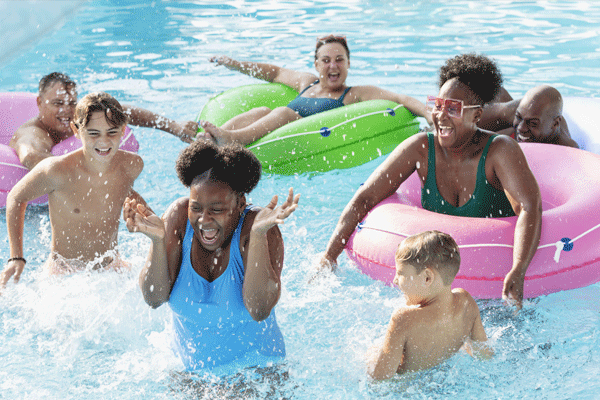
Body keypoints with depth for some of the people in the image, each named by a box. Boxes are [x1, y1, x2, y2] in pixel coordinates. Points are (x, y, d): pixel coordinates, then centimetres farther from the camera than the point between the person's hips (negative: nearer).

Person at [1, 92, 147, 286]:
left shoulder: (132, 165, -10)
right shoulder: (57, 171, -23)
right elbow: (16, 198, -5)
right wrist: (16, 257, -10)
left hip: (111, 269, 4)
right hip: (63, 274, -3)